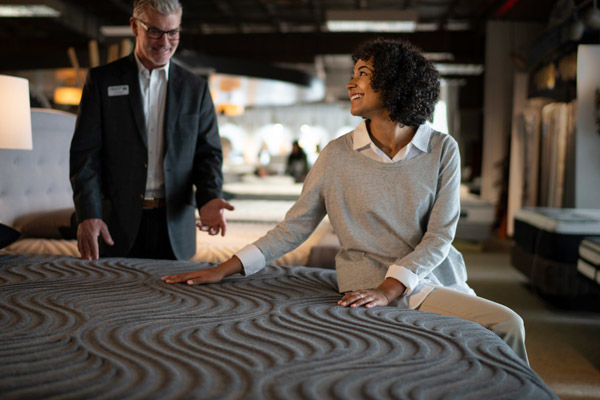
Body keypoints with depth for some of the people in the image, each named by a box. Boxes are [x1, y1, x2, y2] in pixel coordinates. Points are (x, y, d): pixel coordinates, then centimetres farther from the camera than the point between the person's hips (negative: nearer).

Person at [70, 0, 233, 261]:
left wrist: (209, 198, -14)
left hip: (174, 227, 1)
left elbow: (208, 152, 6)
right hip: (117, 225, -1)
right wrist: (88, 214, -13)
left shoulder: (195, 88, 8)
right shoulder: (102, 80, 4)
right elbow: (85, 153, -1)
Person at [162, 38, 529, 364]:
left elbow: (439, 236, -4)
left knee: (506, 325, -22)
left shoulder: (443, 150, 1)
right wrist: (227, 269, -4)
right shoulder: (338, 155, 1)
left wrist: (389, 288, -18)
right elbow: (294, 227, 3)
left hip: (437, 279, 3)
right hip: (371, 284, -3)